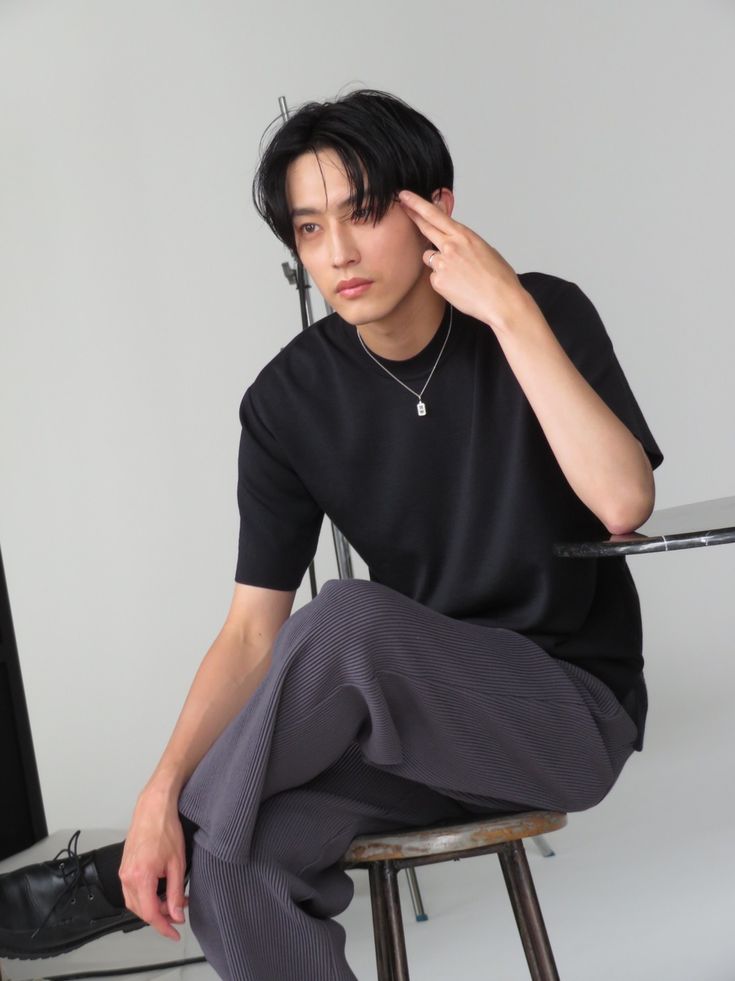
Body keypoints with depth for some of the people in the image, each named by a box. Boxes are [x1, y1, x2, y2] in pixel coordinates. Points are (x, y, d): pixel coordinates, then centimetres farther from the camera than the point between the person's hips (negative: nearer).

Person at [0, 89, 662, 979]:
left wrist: (511, 312, -27)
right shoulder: (290, 399, -6)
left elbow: (623, 503, -25)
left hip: (576, 706, -2)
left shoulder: (546, 316, -9)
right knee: (240, 847, -29)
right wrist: (162, 790, -22)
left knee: (344, 620, -31)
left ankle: (124, 881, -11)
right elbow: (253, 631, -8)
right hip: (416, 714, 2)